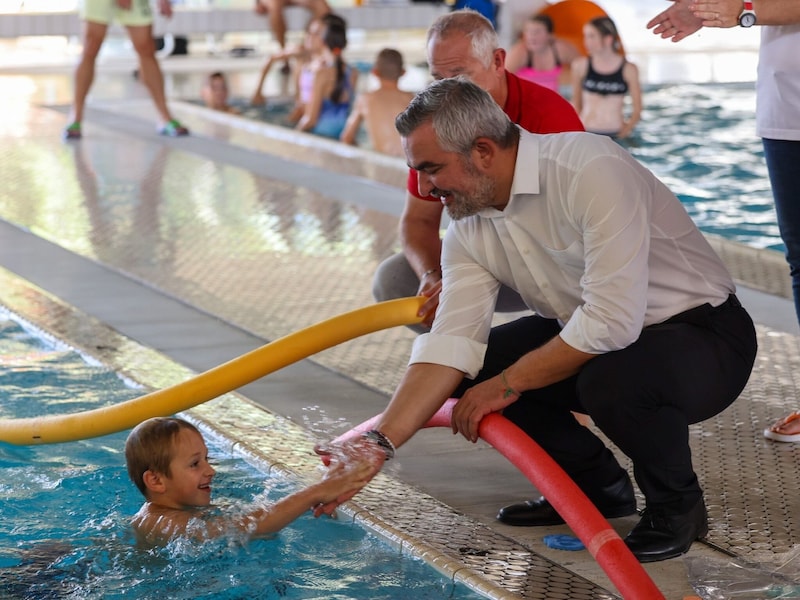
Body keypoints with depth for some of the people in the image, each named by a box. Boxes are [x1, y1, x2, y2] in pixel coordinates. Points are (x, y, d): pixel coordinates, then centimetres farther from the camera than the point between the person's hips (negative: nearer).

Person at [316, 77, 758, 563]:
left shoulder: (592, 171, -27)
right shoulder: (468, 228, -3)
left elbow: (612, 322, -31)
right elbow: (450, 344, -9)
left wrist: (507, 384, -21)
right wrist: (379, 444, -20)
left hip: (705, 334, -7)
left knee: (611, 379, -37)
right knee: (470, 368, -7)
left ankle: (678, 505, -7)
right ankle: (596, 485, 12)